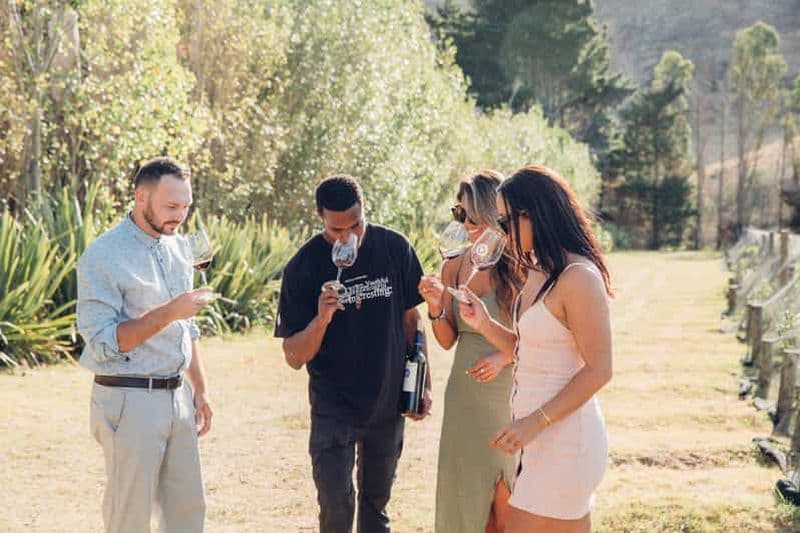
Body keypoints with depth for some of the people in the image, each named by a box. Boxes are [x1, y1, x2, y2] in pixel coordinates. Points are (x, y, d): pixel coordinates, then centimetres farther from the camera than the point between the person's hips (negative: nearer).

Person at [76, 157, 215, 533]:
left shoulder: (178, 248, 10)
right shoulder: (103, 257, -14)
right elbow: (103, 342, -19)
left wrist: (200, 390, 18)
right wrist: (168, 312, -26)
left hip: (177, 397, 7)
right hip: (130, 401, -7)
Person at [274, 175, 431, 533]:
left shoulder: (394, 248, -6)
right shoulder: (303, 268, -13)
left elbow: (411, 318, 7)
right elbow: (293, 357, -12)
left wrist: (422, 383, 6)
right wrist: (321, 318, -29)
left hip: (388, 405, 3)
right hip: (334, 409, -2)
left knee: (376, 504, 16)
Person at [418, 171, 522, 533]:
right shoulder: (454, 266, 4)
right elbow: (447, 340, 8)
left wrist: (505, 356, -20)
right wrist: (435, 308, -10)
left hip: (509, 395, -4)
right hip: (464, 395, 5)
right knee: (466, 493, 11)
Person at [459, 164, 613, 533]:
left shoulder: (578, 276, -17)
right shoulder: (537, 272, 10)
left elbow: (598, 371, -18)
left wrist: (535, 421, -20)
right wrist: (484, 325, 1)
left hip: (563, 437, -9)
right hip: (541, 435, 9)